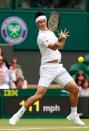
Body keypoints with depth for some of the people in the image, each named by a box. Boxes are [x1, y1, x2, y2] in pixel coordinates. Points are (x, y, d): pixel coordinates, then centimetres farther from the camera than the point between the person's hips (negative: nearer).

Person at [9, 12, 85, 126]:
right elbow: (53, 47, -25)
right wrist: (60, 39, -43)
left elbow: (60, 46, 25)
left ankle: (73, 115, 18)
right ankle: (17, 115, -9)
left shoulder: (50, 32, 15)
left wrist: (63, 39, 7)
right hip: (48, 68, -8)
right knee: (39, 95, -18)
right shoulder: (41, 36, -11)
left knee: (75, 89, 1)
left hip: (58, 67, 8)